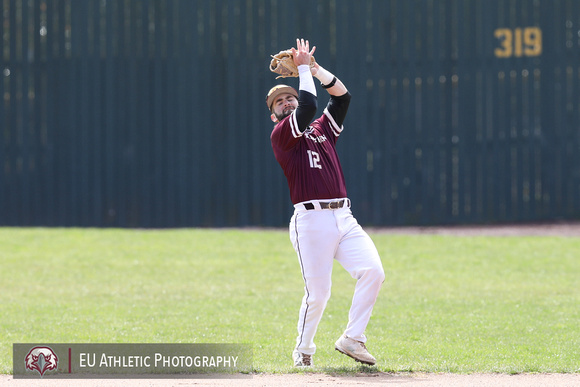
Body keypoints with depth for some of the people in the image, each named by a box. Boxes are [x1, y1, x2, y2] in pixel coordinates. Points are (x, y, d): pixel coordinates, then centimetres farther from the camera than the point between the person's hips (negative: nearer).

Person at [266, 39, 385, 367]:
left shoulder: (322, 130, 23)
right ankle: (303, 349, 16)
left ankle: (352, 339, -5)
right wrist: (303, 69, -1)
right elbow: (309, 105, -11)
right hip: (311, 220, -6)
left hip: (344, 218, 6)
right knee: (318, 293, -7)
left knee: (373, 271, -15)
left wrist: (315, 68, 13)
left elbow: (342, 96, 18)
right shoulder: (281, 135, 3)